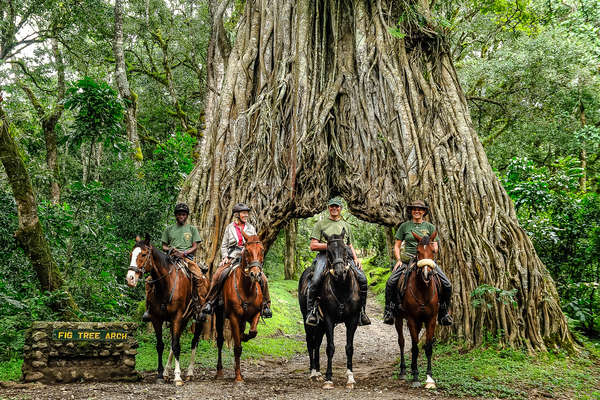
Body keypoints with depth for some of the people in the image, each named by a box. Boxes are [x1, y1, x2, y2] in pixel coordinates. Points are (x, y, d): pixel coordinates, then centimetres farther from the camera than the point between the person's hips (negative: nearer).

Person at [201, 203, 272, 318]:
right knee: (217, 276, -26)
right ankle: (210, 302, -15)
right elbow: (224, 245, 13)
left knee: (263, 279, -18)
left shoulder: (251, 228, 15)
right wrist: (225, 257, -4)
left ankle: (265, 305, -4)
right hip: (231, 258, -1)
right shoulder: (229, 228, 12)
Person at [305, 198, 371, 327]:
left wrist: (355, 259, 7)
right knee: (316, 280, -32)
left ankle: (361, 311, -4)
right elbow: (313, 246, 5)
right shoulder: (321, 224, 14)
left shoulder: (346, 225, 27)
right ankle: (311, 311, -21)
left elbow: (350, 246, 27)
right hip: (324, 255, -3)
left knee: (362, 279, -17)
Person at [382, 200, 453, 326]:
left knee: (447, 285, -12)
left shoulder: (430, 227, 11)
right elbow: (397, 246, 11)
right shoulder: (405, 226, 10)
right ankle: (388, 310, -7)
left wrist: (433, 249, -13)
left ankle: (443, 312, 8)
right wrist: (399, 260, -3)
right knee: (391, 282, -24)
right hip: (407, 259, -1)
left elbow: (435, 248, 9)